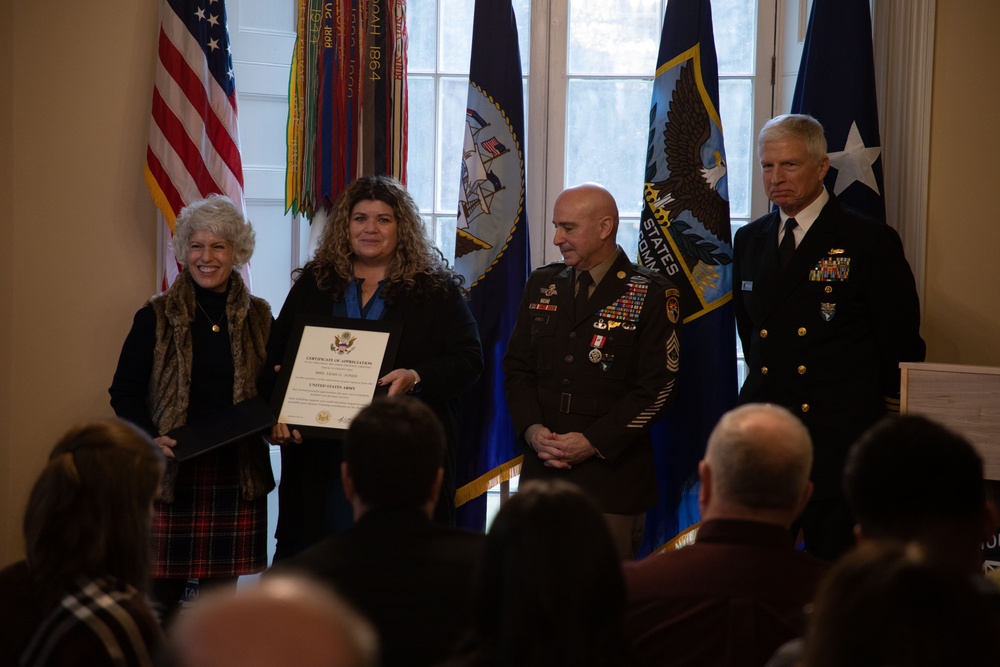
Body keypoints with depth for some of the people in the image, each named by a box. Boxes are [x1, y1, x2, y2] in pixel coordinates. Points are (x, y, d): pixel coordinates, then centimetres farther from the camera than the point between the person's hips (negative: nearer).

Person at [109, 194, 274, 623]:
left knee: (222, 589, 6)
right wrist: (151, 438, -15)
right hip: (170, 473, -2)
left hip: (237, 472, 2)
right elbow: (124, 393, 2)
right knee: (161, 591, -3)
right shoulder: (156, 318, 2)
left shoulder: (258, 319, 9)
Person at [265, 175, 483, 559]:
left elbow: (467, 359, 0)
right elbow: (276, 361, 12)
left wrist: (416, 379, -19)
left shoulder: (437, 290, 7)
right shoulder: (313, 285, 14)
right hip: (321, 457, 2)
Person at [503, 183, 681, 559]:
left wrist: (593, 442, -14)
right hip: (541, 471, 4)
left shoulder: (653, 296, -3)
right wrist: (532, 429, -4)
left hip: (612, 470, -4)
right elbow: (517, 367, 13)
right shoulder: (541, 285, 13)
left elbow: (656, 388, -8)